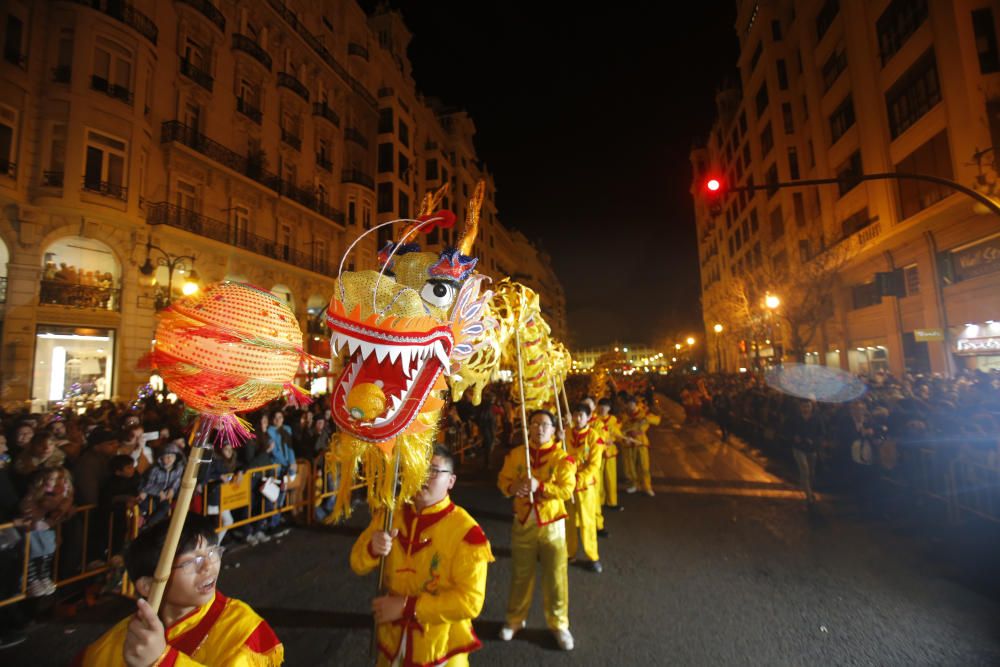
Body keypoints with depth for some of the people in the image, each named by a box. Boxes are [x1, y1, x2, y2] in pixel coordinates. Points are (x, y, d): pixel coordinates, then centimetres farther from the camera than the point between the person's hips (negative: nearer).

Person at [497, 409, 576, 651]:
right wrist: (513, 488, -20)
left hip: (552, 524, -2)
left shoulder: (562, 456, -10)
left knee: (555, 577, 10)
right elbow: (502, 480, 1)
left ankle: (558, 624, 32)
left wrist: (540, 487, -29)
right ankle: (515, 619, 39)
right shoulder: (516, 454, -3)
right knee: (521, 575, 18)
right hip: (523, 523, 2)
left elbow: (567, 490, -16)